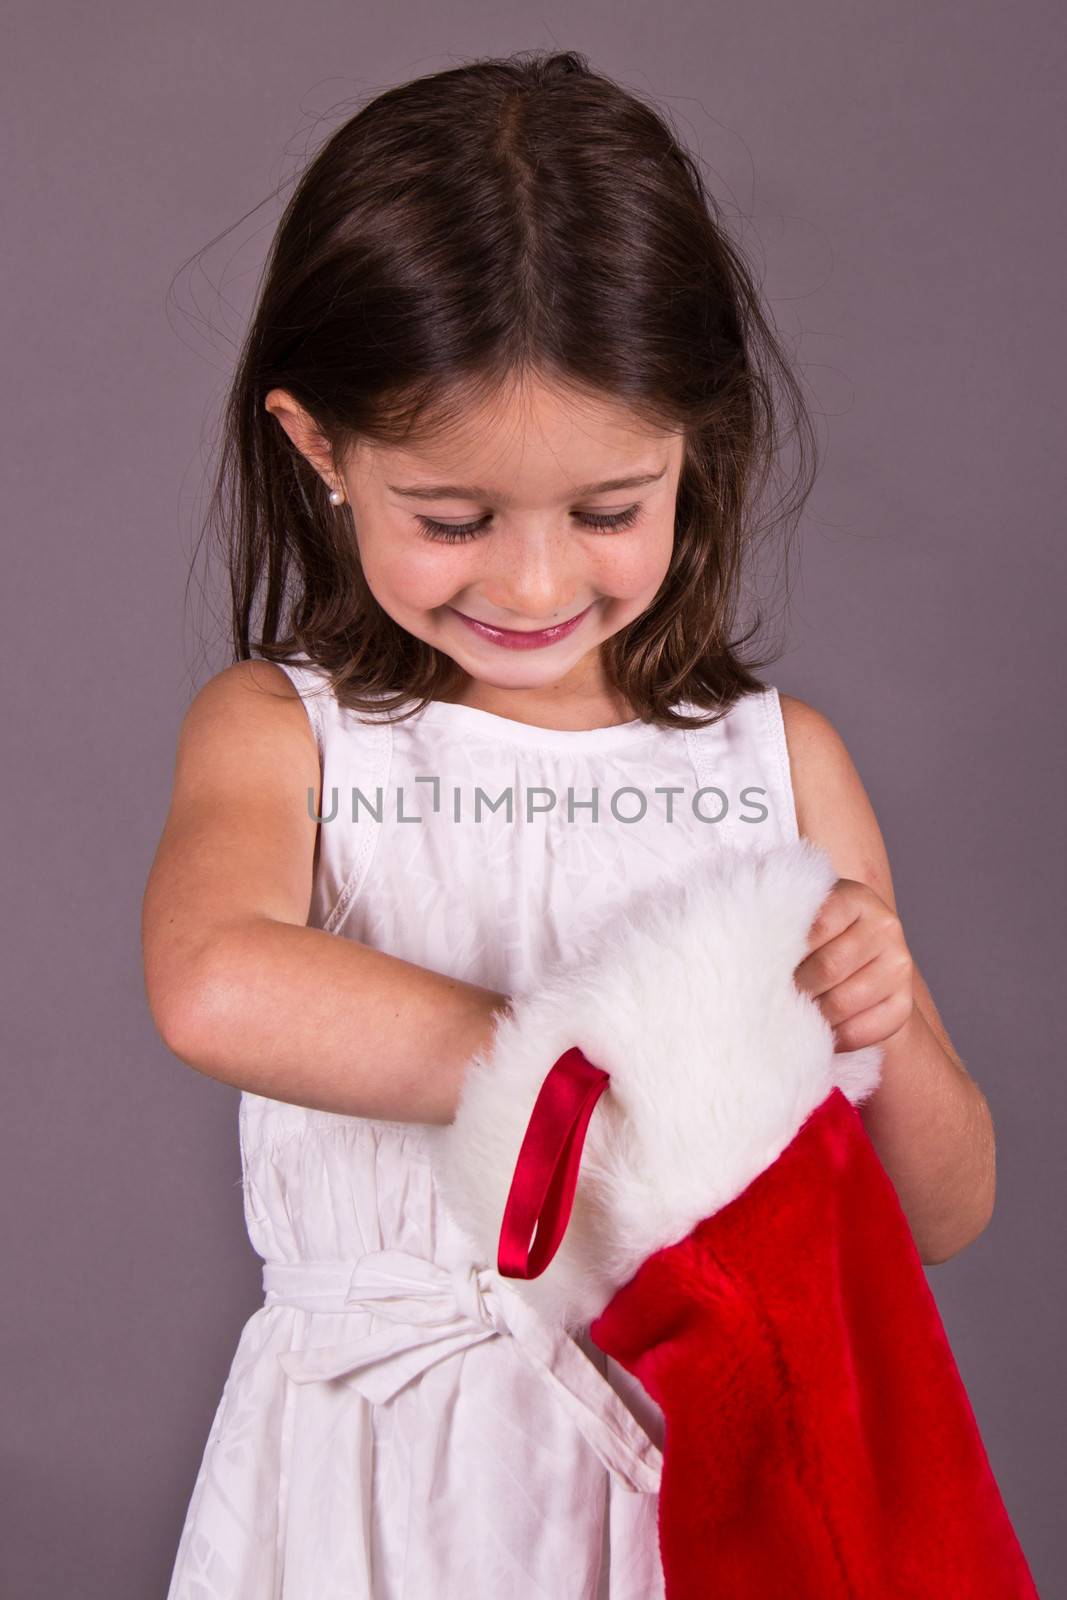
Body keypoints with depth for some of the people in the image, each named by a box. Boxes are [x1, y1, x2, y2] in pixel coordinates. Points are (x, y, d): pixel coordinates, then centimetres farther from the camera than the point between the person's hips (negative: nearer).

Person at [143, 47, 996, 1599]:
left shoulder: (781, 759, -4)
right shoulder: (281, 732, -8)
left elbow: (944, 1217, 0)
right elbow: (216, 987, -33)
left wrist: (883, 1035, -20)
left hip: (699, 1463, 2)